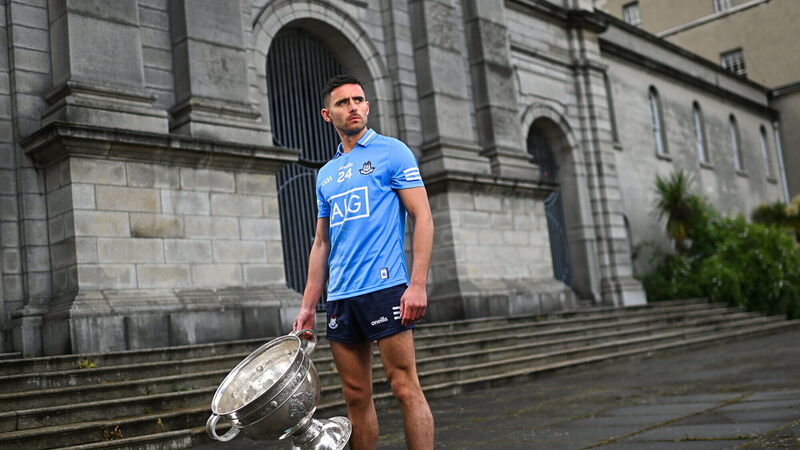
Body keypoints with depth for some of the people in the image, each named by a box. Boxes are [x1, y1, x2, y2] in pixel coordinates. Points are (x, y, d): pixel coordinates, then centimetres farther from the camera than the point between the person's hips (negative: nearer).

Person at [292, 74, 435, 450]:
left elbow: (422, 217, -4)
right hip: (339, 297, 6)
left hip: (385, 288, -6)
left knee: (405, 388, -7)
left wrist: (418, 284, -15)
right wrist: (308, 305, 14)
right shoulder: (326, 174, 19)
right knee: (356, 397, 8)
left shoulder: (391, 152, 3)